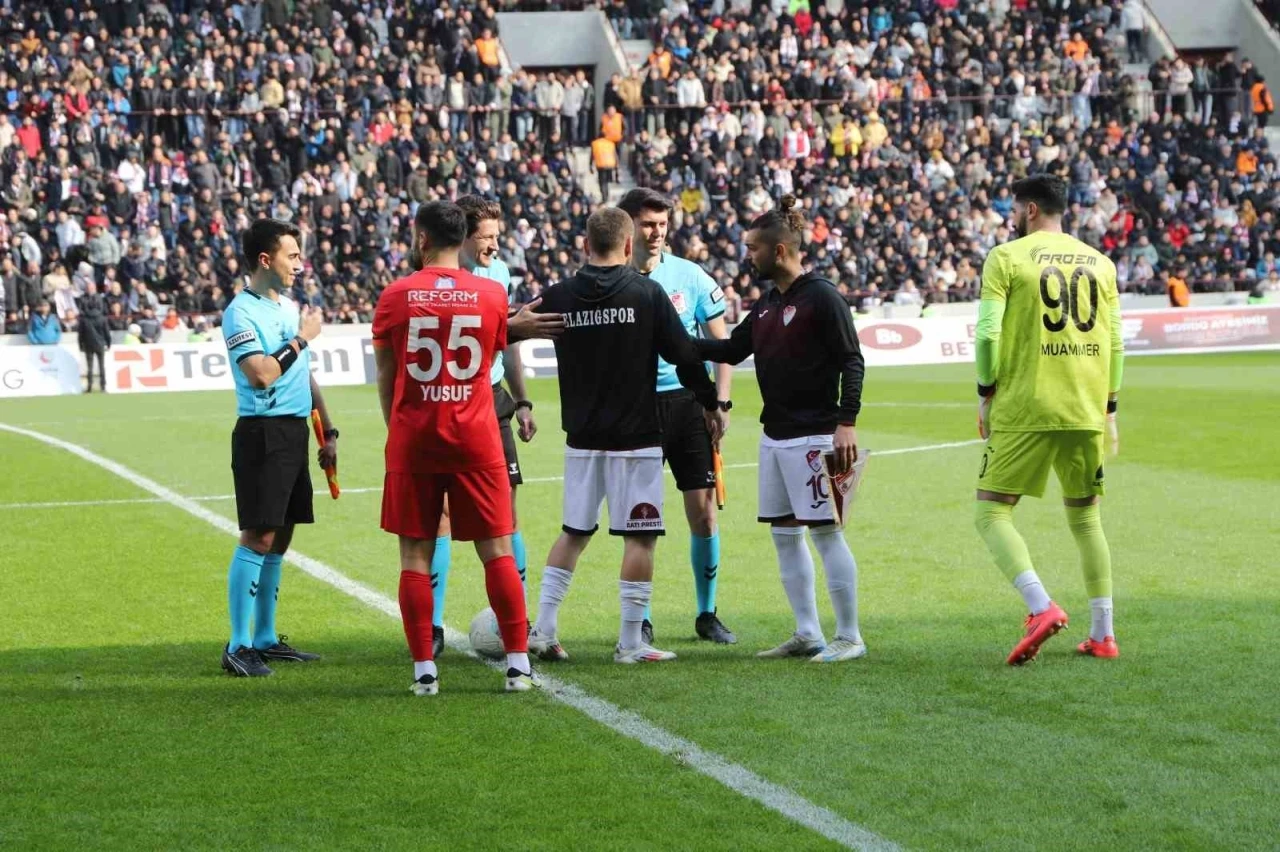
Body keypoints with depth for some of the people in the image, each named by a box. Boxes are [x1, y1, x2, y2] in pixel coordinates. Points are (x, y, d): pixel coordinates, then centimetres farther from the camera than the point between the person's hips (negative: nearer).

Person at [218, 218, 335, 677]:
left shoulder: (290, 308, 17)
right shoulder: (241, 312, -11)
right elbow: (261, 374, -22)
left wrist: (328, 432, 21)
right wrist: (301, 338, -12)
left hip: (295, 432, 9)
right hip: (262, 433, -9)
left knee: (280, 538, 12)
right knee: (257, 538, -11)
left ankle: (266, 639, 19)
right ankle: (238, 646, -8)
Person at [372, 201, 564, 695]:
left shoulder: (396, 296, -2)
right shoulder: (491, 295, 1)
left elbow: (386, 376, 4)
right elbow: (488, 357, 10)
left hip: (412, 437, -1)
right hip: (475, 437, 1)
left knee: (415, 554, 4)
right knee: (497, 550, 5)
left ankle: (424, 670, 2)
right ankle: (519, 664, 4)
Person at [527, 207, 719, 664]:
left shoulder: (558, 297, -1)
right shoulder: (647, 293, -9)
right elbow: (685, 356, -6)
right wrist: (710, 403, 8)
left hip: (581, 438, 4)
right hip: (635, 437, -4)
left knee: (573, 532, 16)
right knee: (639, 537, 1)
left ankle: (543, 629, 13)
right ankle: (630, 643, 1)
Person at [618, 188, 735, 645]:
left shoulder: (689, 275, 2)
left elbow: (721, 341, 8)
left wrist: (722, 401, -1)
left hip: (688, 401, 1)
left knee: (703, 512, 1)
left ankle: (707, 614, 15)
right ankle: (640, 620, 9)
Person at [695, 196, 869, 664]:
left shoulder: (822, 296, -11)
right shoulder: (767, 303, 13)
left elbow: (851, 361, -13)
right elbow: (732, 349, 23)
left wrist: (847, 422, -20)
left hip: (813, 435, -9)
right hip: (775, 435, 9)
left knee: (825, 532, -7)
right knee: (784, 533, 10)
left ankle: (849, 637, -1)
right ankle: (808, 634, 16)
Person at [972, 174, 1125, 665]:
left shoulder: (1006, 257, -2)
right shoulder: (1099, 263, 11)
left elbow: (988, 333, -10)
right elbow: (1115, 343, 11)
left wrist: (986, 393, 1)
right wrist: (1108, 408, 18)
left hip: (1024, 409, -5)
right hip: (1086, 412, 5)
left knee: (992, 514, 0)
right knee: (1085, 517, 17)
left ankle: (1042, 607, -21)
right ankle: (1102, 634, 15)